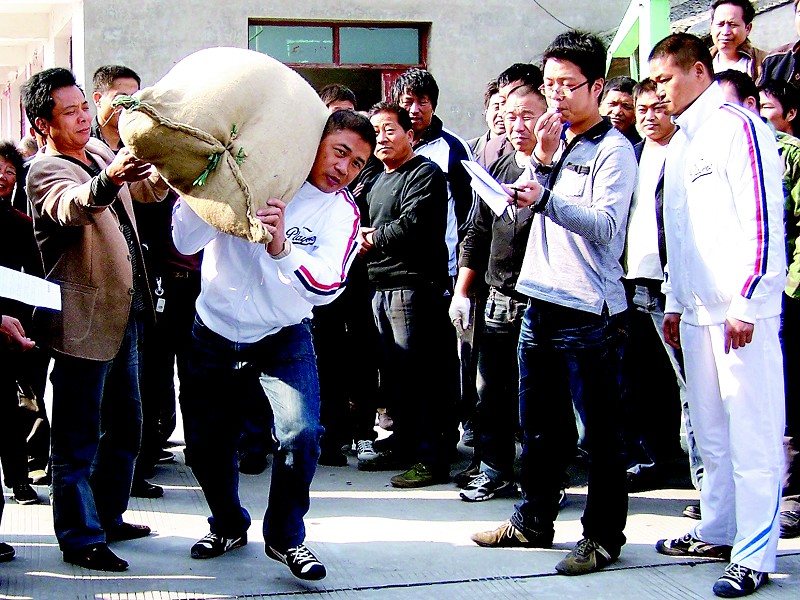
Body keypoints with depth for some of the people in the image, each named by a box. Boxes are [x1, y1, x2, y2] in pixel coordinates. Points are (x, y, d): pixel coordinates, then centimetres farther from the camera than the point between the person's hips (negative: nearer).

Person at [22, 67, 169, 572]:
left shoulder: (99, 151, 12)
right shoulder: (45, 171, -13)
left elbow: (146, 188, 27)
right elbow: (73, 205, -36)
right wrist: (107, 180, -58)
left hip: (125, 313, 9)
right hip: (85, 319, -9)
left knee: (125, 425, 18)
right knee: (80, 436, -1)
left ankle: (109, 516, 31)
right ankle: (80, 537, 8)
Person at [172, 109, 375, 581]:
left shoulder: (341, 212, -10)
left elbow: (326, 286, -27)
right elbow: (186, 242, -16)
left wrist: (282, 248, -45)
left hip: (283, 338, -1)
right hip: (215, 334, 1)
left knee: (301, 435, -19)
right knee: (206, 443, 8)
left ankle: (285, 537, 4)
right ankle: (229, 526, 36)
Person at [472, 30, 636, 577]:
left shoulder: (613, 149, -7)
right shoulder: (555, 141, 15)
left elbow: (605, 225, -20)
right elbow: (526, 212, 10)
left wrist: (545, 198, -34)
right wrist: (543, 159, -4)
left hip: (588, 312, -7)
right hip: (540, 303, 8)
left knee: (600, 433, 1)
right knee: (539, 428, 17)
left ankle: (603, 536, 10)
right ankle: (534, 521, 29)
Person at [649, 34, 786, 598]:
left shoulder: (739, 127, -8)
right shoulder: (680, 144, 19)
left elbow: (762, 219, -14)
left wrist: (745, 303, -17)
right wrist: (674, 302, 22)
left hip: (740, 311, -8)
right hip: (697, 312, 8)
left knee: (751, 433, -5)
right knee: (711, 431, 13)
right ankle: (717, 531, 23)